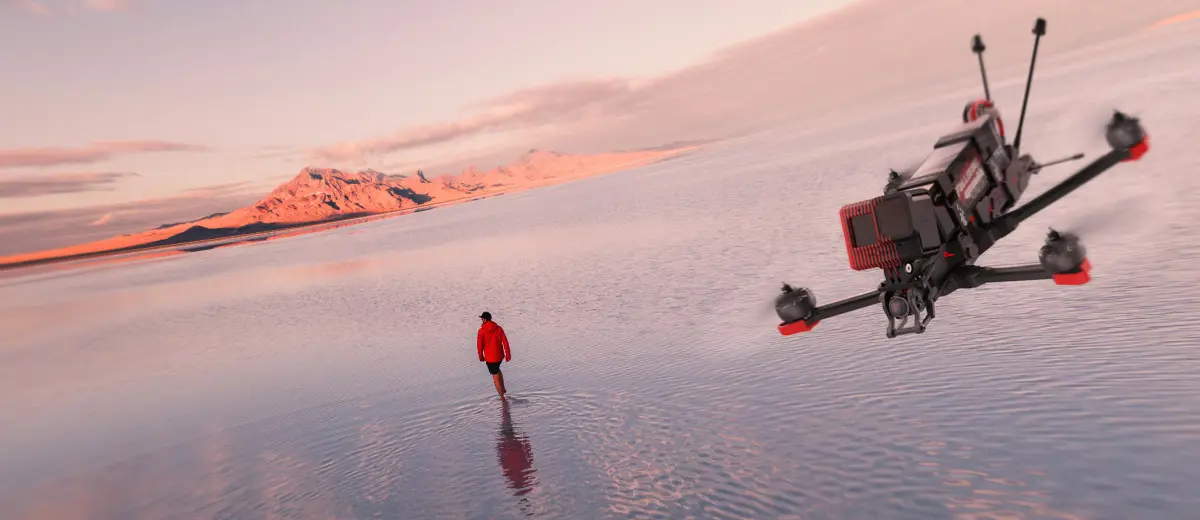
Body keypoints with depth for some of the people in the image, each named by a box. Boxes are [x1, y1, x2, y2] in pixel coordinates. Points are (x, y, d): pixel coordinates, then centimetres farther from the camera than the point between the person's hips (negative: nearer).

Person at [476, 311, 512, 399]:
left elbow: (479, 345, -8)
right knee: (497, 370, 31)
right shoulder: (499, 328, -4)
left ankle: (502, 397, 15)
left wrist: (481, 356, 7)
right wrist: (508, 354, 2)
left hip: (490, 357, -4)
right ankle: (503, 389, 35)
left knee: (495, 375, 10)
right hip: (500, 355, 4)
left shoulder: (482, 331, -14)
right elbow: (505, 342, -4)